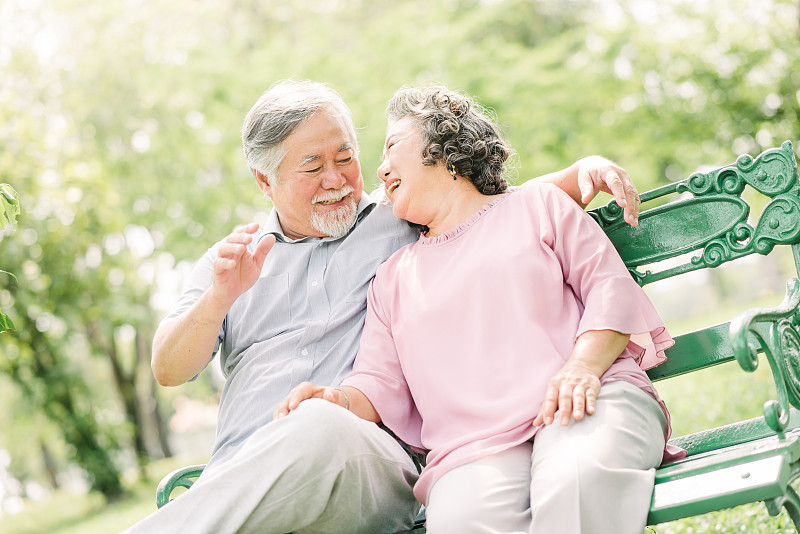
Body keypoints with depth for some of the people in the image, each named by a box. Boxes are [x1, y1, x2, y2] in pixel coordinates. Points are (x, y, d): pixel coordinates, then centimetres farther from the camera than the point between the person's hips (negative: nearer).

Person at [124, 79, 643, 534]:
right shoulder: (233, 258, 23)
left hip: (375, 459, 0)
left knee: (324, 430, -39)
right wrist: (219, 298, -5)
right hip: (239, 477, 0)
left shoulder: (401, 219, 19)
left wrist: (583, 170, 2)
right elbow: (168, 370, 14)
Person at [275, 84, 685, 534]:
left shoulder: (537, 203, 20)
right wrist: (340, 400, -4)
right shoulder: (393, 278, 29)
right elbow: (381, 384, 20)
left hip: (586, 407, -1)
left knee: (576, 482, -39)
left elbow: (611, 288, 8)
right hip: (474, 445, 2)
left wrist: (581, 367, -11)